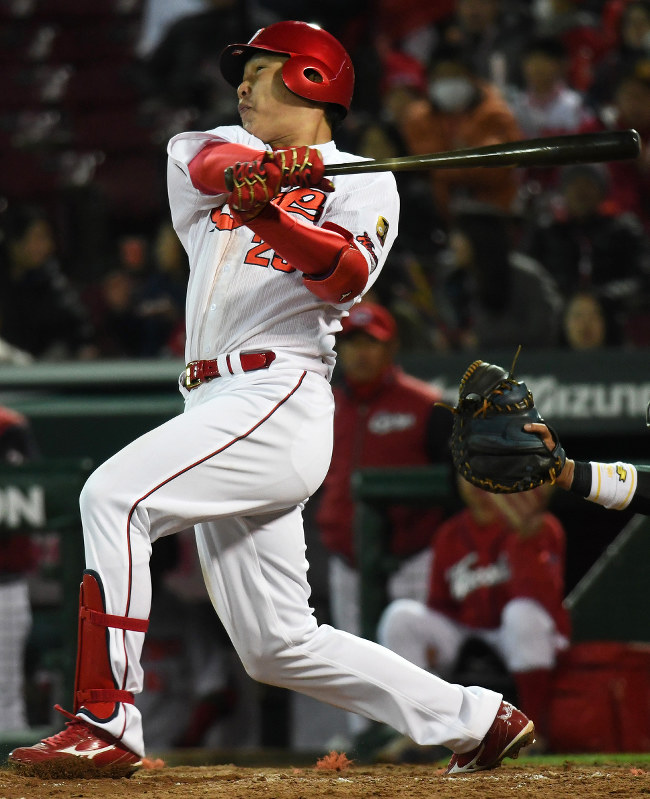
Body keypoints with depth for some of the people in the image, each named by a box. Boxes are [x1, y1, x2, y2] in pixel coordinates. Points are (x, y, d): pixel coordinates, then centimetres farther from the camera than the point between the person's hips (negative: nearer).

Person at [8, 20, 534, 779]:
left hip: (278, 397, -7)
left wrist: (268, 213, -33)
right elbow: (208, 163, -5)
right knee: (278, 646, 6)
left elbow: (346, 276, -16)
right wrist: (262, 168, -27)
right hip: (218, 405, 7)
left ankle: (105, 723, -28)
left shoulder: (361, 183, 5)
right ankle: (476, 717, 16)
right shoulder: (214, 151, 22)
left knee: (113, 495, -25)